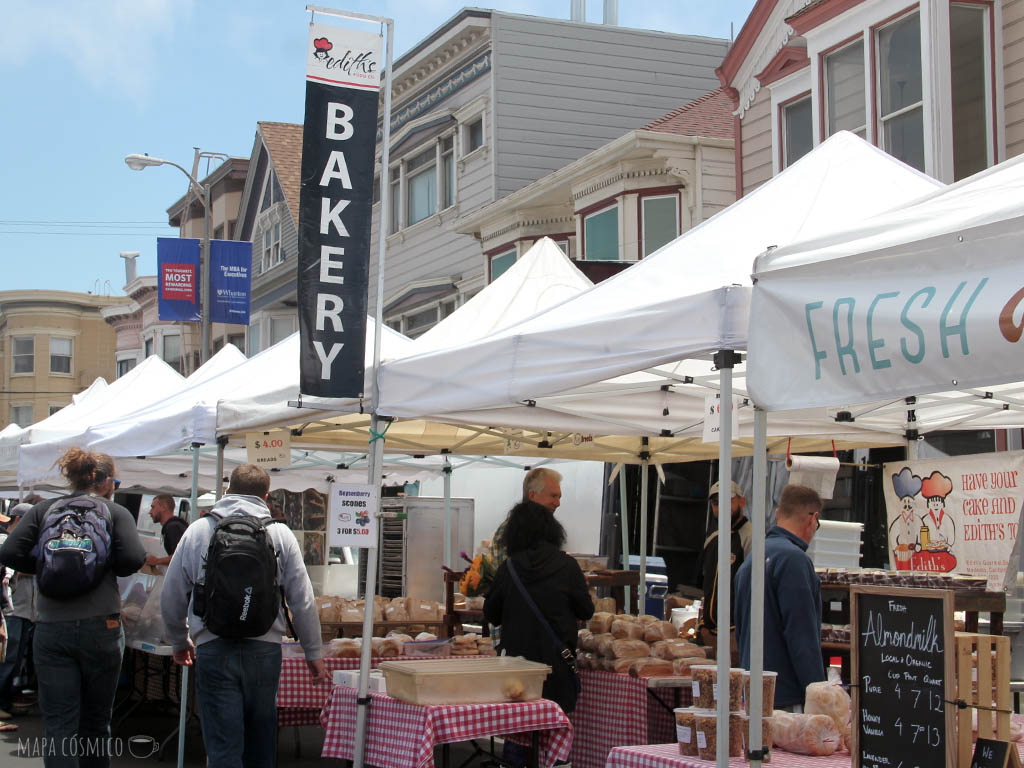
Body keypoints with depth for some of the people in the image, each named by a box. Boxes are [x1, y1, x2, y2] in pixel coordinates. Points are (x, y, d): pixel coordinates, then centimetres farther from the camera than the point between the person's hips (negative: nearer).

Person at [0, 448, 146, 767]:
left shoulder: (44, 509, 8)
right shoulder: (115, 512, 2)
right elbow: (132, 560, -11)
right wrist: (102, 566, 10)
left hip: (51, 630, 1)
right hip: (100, 629, -1)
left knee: (59, 725, 0)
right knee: (95, 723, 14)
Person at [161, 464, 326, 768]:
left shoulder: (197, 531, 4)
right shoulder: (280, 534, 3)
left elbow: (171, 599, 9)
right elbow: (303, 601, 1)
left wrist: (179, 643, 25)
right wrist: (314, 653, 11)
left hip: (213, 651, -1)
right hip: (265, 649, 1)